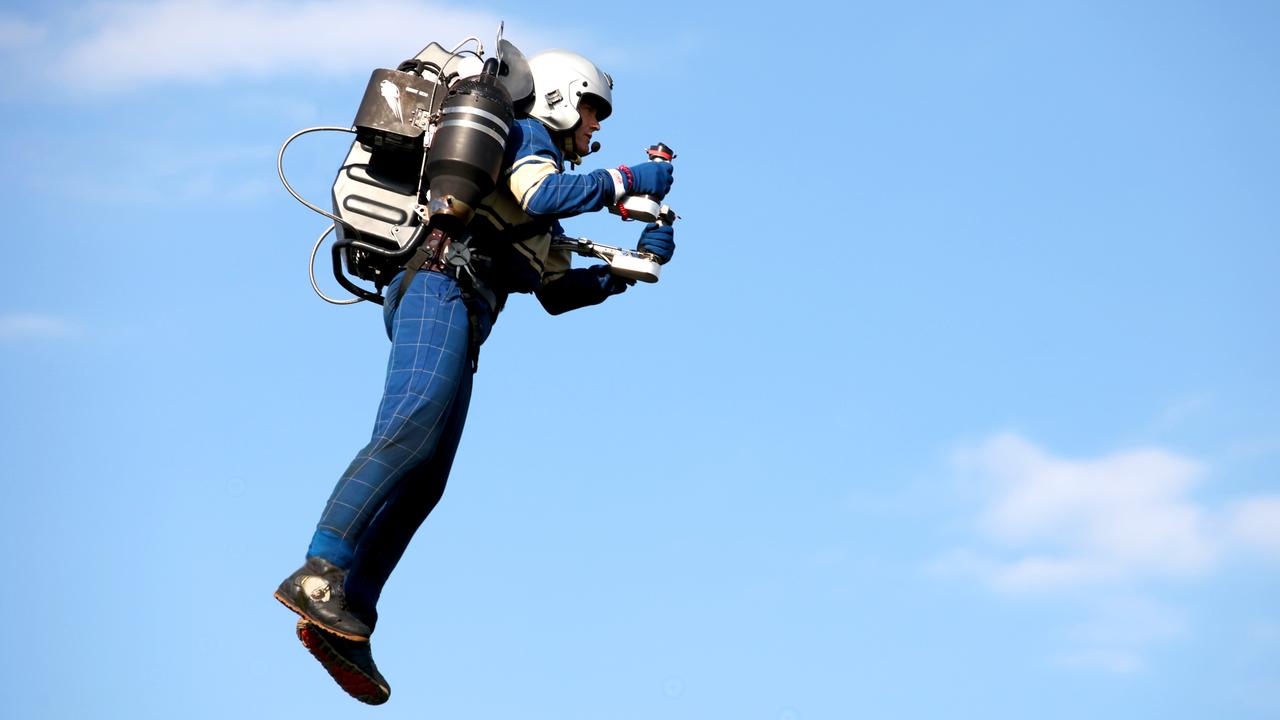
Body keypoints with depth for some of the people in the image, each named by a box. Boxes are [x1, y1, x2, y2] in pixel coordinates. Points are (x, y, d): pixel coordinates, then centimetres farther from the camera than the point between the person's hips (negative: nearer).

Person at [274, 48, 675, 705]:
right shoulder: (525, 135, 10)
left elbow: (557, 292, 36)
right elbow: (543, 196, -13)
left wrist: (632, 264, 27)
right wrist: (625, 180, -2)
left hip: (457, 309, 10)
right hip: (442, 284, -10)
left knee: (423, 479, -3)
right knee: (413, 430, -28)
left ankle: (343, 622, -13)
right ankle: (319, 574, -42)